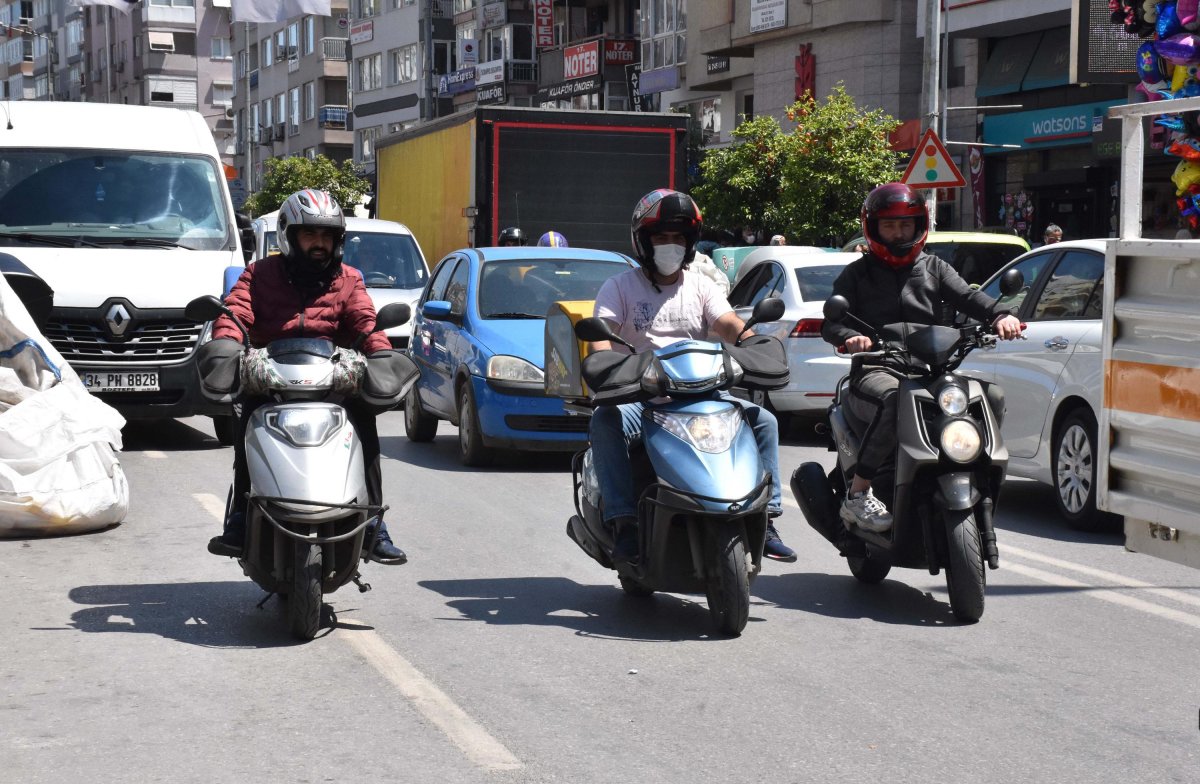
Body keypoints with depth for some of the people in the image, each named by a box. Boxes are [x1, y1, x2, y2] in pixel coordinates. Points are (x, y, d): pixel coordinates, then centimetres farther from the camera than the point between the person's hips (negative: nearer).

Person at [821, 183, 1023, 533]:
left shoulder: (934, 268, 22)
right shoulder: (857, 274, 13)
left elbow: (967, 296, 5)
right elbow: (831, 321, 2)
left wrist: (1000, 315, -18)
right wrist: (849, 337, -23)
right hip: (876, 370, -4)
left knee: (992, 395, -18)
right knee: (894, 399, -39)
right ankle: (857, 494, -31)